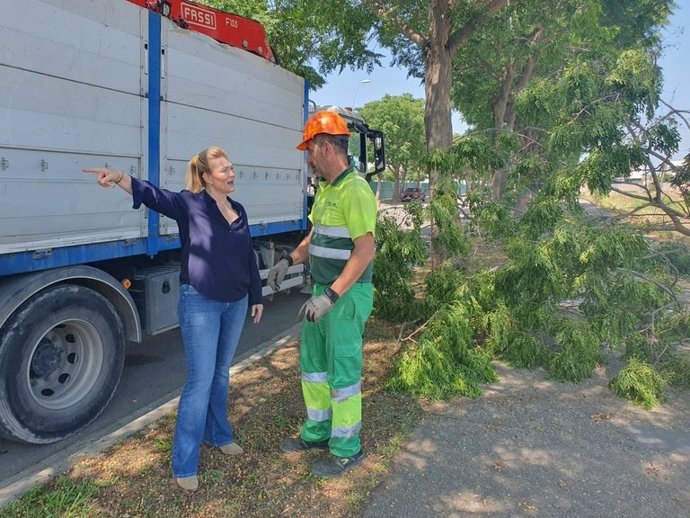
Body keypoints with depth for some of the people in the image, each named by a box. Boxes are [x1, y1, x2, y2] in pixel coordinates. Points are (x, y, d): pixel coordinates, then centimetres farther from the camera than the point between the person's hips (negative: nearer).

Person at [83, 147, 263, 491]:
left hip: (235, 303, 6)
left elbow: (249, 258, 14)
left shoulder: (239, 211, 9)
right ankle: (184, 464, 7)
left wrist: (256, 296, 17)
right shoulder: (190, 204, -8)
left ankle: (218, 434, 37)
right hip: (200, 304, -6)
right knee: (200, 381, -5)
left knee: (221, 373, 18)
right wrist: (120, 178, -46)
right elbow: (154, 195, -27)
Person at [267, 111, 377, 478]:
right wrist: (289, 261, 8)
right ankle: (317, 431, 37)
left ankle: (347, 450, 20)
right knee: (312, 362, 19)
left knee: (342, 371, 2)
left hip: (347, 295, -10)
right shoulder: (325, 189, 11)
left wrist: (330, 295, -28)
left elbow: (365, 251, -25)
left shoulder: (354, 190, -19)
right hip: (323, 290, 10)